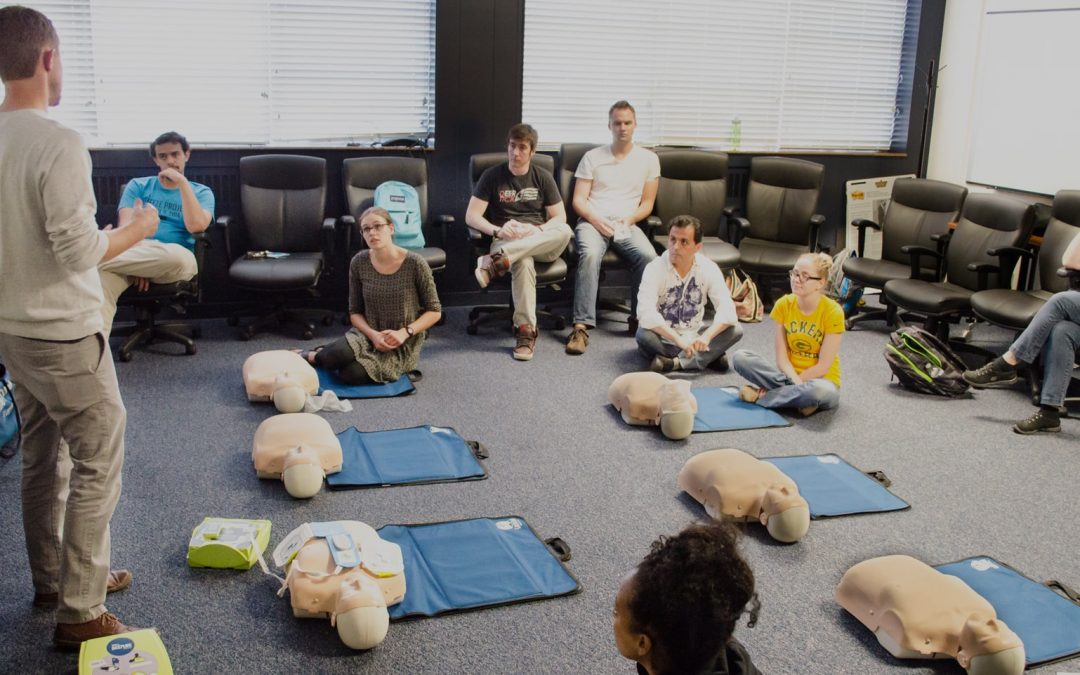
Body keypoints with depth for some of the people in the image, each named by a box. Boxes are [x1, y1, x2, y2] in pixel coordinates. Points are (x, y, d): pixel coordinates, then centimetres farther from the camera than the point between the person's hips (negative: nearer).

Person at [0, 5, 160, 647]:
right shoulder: (60, 143, -21)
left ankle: (52, 580, 33)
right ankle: (80, 612, 7)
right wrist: (136, 230, -5)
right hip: (64, 334, -8)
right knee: (98, 462, 1)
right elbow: (78, 251, -21)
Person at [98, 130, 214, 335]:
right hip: (135, 251, 1)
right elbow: (126, 225, 4)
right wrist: (139, 264, -15)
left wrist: (182, 183, -3)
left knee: (178, 257, -42)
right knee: (102, 280, -37)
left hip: (174, 257, -1)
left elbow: (196, 226, -4)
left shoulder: (202, 192, 18)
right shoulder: (138, 186, 21)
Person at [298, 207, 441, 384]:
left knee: (353, 374, -31)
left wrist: (405, 332, -19)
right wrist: (373, 334, -16)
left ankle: (317, 357, 2)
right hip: (370, 334, 2)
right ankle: (311, 356, 3)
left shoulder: (414, 263, -13)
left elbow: (434, 311, -5)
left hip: (403, 345, -2)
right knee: (337, 354, -33)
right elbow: (355, 312, 4)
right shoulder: (359, 263, -4)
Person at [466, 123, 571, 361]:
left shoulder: (543, 177, 10)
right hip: (505, 242, -2)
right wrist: (498, 230, -22)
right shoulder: (492, 176, 5)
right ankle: (526, 331, -42)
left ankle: (496, 261, -45)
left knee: (564, 231, -35)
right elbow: (471, 216, -3)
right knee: (523, 262, -41)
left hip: (542, 243, 3)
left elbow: (559, 218, 6)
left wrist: (537, 230, -16)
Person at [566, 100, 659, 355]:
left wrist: (628, 219, -8)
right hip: (592, 221, -1)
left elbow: (647, 203, 11)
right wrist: (597, 220, -14)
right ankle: (582, 325, -39)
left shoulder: (648, 159, 12)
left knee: (648, 256, -31)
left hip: (627, 224, 1)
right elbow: (578, 200, 4)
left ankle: (640, 317, -15)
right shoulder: (592, 157, 9)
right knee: (590, 254, -35)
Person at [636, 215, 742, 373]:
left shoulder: (709, 268, -11)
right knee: (644, 335, -35)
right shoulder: (655, 268, -20)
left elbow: (727, 309, -19)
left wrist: (706, 336, -37)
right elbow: (646, 314, -33)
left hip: (694, 335, 4)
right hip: (664, 337, -3)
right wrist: (679, 340, -42)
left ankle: (673, 362, -25)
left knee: (735, 330, -20)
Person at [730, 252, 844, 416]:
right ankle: (798, 395, -20)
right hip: (789, 375, 4)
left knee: (820, 391, -41)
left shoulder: (833, 312, -15)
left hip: (821, 380, -3)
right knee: (739, 357, -17)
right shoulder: (784, 305, -4)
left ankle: (760, 395, -18)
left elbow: (823, 366, -15)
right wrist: (795, 382, -24)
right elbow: (781, 358, -7)